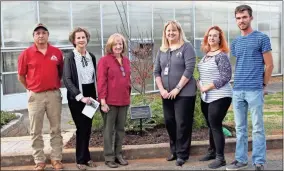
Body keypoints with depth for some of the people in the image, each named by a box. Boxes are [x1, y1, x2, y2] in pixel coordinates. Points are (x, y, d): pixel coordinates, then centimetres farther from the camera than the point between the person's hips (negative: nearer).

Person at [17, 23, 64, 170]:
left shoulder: (57, 52, 2)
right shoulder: (26, 53, -2)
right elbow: (21, 76, 5)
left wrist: (55, 85, 9)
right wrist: (31, 88, 6)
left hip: (54, 94, 1)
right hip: (35, 96, -1)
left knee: (56, 129, 7)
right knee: (35, 131, 5)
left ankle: (56, 159, 18)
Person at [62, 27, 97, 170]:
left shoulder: (91, 57, 8)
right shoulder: (70, 58, -7)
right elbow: (67, 80, -15)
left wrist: (95, 95, 8)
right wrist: (80, 96, -22)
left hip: (90, 95, 5)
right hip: (76, 97, -5)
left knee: (88, 127, 11)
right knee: (81, 128, -1)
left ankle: (86, 157, 25)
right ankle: (81, 159, 14)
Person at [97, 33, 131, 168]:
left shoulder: (126, 60, 12)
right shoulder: (104, 60, -6)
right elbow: (101, 82, -11)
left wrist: (128, 95, 16)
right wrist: (103, 101, -15)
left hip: (124, 101, 6)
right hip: (110, 101, -6)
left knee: (121, 129, 12)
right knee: (108, 130, 3)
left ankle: (118, 155, 23)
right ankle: (109, 157, 11)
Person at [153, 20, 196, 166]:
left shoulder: (186, 46, -4)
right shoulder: (162, 50, 11)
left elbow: (189, 69, -13)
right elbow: (156, 71, 10)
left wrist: (177, 89, -15)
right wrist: (162, 90, -3)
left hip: (184, 93, -5)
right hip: (167, 94, 5)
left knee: (182, 124, -2)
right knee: (169, 122, 10)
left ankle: (182, 154, 11)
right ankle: (174, 150, 27)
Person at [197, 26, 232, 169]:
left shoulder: (221, 55, -12)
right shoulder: (206, 54, 12)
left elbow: (226, 77, -19)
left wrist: (207, 87, -17)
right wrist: (200, 85, 3)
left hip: (219, 97, -8)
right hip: (206, 97, 8)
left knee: (215, 126, -6)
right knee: (211, 126, 16)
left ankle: (220, 158, 3)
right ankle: (212, 152, 30)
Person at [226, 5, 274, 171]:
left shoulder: (262, 38, -1)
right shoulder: (235, 42, 14)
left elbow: (269, 65, 0)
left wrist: (263, 85, 4)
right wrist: (239, 83, 14)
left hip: (254, 90, -5)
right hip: (237, 90, 5)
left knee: (257, 128, 1)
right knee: (240, 128, 10)